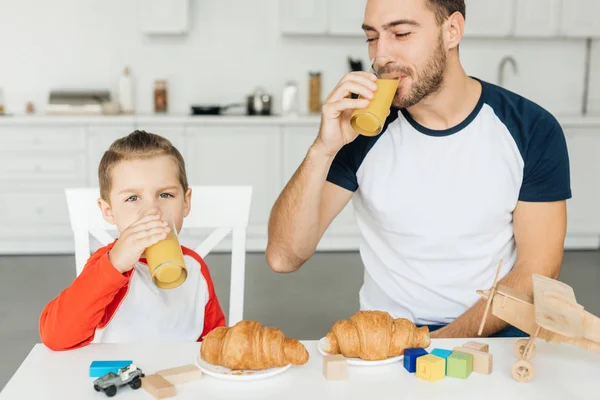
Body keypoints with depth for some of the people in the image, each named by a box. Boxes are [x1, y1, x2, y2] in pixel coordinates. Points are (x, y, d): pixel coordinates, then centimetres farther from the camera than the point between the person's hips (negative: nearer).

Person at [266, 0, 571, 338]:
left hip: (492, 336, 1)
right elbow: (283, 257, -9)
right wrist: (323, 149, -22)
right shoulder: (362, 128, -3)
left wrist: (437, 344, -16)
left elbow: (535, 272, -4)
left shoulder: (533, 131, -5)